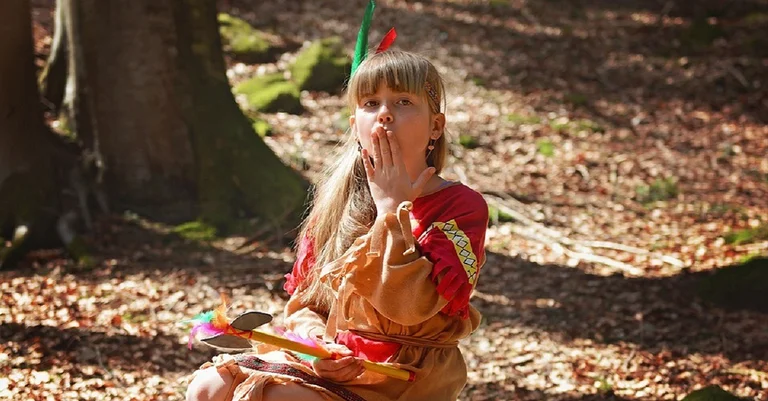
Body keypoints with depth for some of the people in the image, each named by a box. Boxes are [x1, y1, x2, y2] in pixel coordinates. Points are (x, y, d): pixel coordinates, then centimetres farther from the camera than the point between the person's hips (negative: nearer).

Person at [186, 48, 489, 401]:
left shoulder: (461, 206, -8)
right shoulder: (337, 201, 10)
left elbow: (408, 307, -22)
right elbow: (303, 300, 14)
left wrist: (392, 209, -17)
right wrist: (316, 339, -9)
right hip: (331, 361, 6)